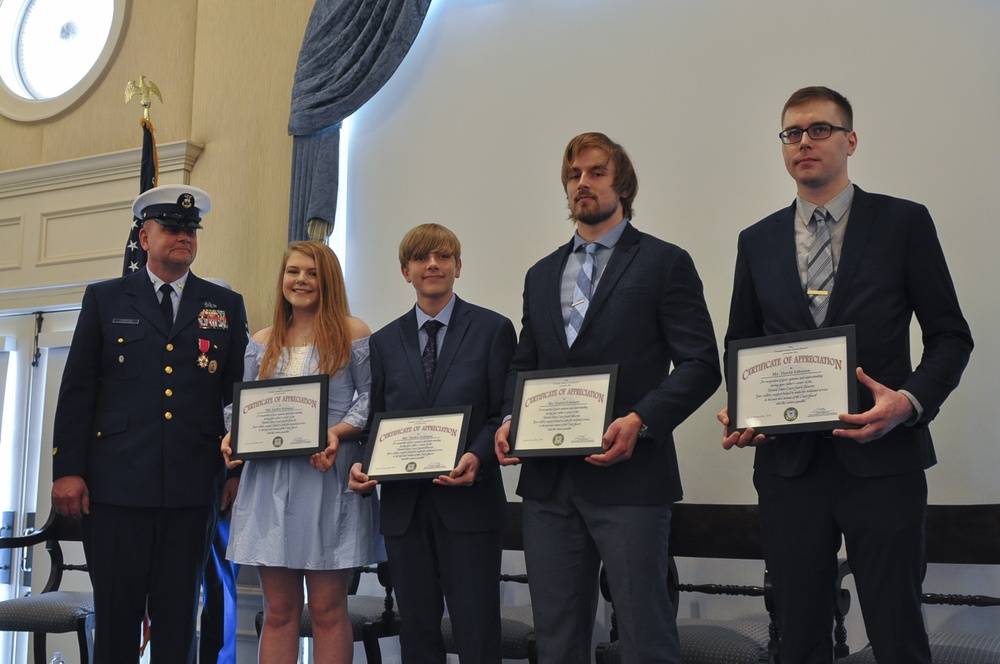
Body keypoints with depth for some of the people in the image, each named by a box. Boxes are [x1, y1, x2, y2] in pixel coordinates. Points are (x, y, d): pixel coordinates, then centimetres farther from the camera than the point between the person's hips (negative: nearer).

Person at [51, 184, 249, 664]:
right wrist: (67, 471, -3)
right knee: (115, 615, 3)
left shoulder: (226, 306, 12)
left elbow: (239, 390, 11)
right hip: (117, 484, -1)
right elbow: (76, 391, 5)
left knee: (178, 616, 6)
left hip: (193, 488, 1)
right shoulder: (105, 299, 9)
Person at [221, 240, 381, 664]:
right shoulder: (262, 343, 15)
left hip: (329, 477, -3)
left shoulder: (352, 334, 3)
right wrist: (233, 436, -4)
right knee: (278, 612, 7)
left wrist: (338, 432, -17)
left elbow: (370, 399, 0)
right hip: (270, 480, 4)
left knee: (328, 610, 0)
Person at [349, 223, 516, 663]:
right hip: (404, 505, 3)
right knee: (416, 628, 10)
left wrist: (478, 457, -19)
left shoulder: (493, 330, 3)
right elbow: (375, 419, 14)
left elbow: (505, 412, -2)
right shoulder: (384, 342, 13)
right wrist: (362, 466, -5)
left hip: (468, 501, -3)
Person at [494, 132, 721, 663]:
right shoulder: (541, 275, 18)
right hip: (548, 480, 5)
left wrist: (640, 420, -18)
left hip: (627, 479, -5)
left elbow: (700, 365, -5)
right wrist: (509, 420, 2)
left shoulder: (664, 263, 1)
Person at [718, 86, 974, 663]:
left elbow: (950, 336, 3)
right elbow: (741, 345, 18)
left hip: (882, 458, -3)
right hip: (788, 459, 3)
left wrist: (911, 400, -15)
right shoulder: (758, 241, 12)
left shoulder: (903, 222, 3)